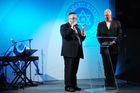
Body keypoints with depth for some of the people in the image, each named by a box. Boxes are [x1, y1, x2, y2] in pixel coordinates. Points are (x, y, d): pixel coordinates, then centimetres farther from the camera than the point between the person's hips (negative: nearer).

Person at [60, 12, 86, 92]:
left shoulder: (77, 27, 23)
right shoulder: (64, 26, 2)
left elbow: (80, 39, 22)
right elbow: (64, 35, -18)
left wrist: (83, 35, 2)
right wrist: (72, 27, -18)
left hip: (77, 52, 7)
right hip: (69, 52, -6)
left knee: (74, 70, 7)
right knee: (69, 69, -7)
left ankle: (74, 85, 12)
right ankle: (68, 86, -4)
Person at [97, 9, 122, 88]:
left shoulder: (117, 23, 10)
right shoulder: (100, 24, 13)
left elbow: (120, 34, 2)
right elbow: (98, 36, 8)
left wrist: (114, 41, -12)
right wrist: (102, 42, -9)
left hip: (114, 47, 0)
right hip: (105, 47, 0)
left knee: (113, 66, 3)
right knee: (107, 65, -5)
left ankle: (109, 81, 13)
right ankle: (111, 81, 0)